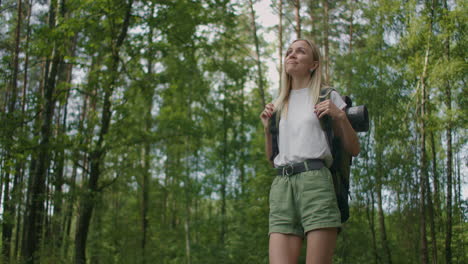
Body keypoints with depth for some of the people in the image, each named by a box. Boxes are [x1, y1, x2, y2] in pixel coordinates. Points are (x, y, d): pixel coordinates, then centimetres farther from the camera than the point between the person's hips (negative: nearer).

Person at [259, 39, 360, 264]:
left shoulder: (328, 96, 13)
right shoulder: (278, 105, 24)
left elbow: (354, 150, 11)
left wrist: (340, 115, -4)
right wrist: (267, 128, 13)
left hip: (316, 181, -3)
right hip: (282, 186, 4)